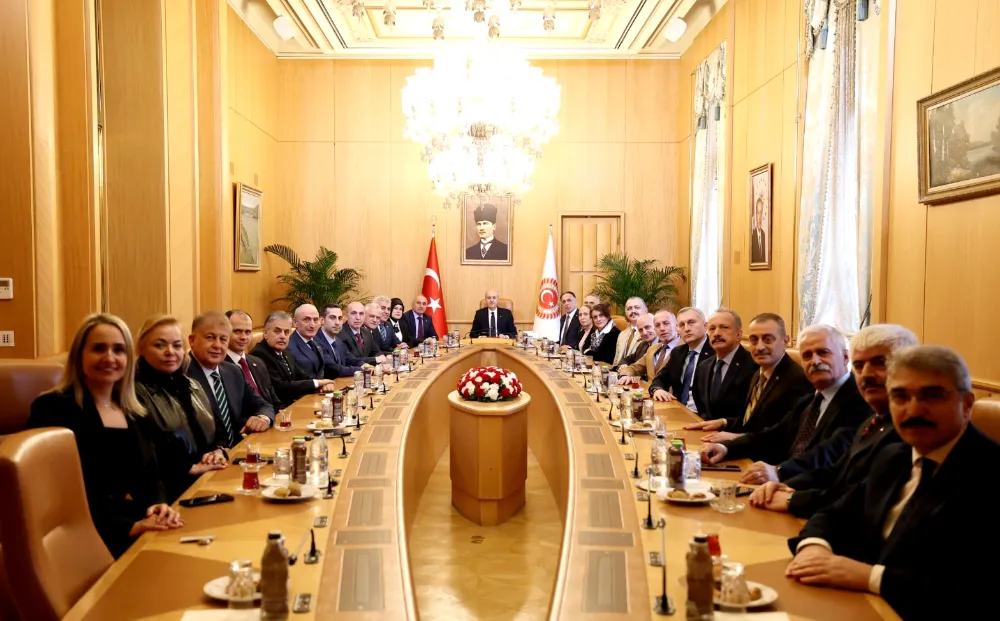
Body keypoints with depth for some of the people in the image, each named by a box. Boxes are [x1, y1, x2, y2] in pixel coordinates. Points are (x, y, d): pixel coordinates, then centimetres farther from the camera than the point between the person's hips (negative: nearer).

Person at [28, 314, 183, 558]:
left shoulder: (135, 414, 16)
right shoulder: (52, 409, -4)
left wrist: (160, 506, -7)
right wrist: (128, 527, -22)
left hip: (148, 529, 7)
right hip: (90, 540, -6)